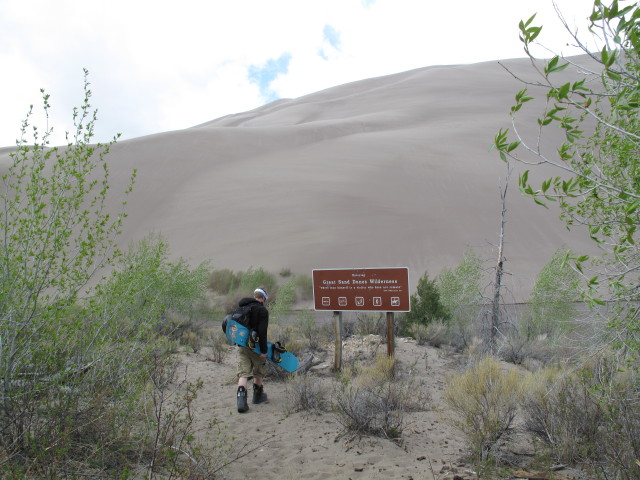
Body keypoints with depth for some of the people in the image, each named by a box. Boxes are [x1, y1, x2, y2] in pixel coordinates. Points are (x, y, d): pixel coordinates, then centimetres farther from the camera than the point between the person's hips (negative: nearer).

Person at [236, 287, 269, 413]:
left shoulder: (241, 307, 10)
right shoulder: (262, 310, -12)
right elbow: (262, 332, -19)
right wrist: (263, 350, -17)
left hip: (241, 345, 5)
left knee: (243, 372, 2)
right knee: (259, 371, 17)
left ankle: (241, 398, -14)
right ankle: (258, 395, 32)